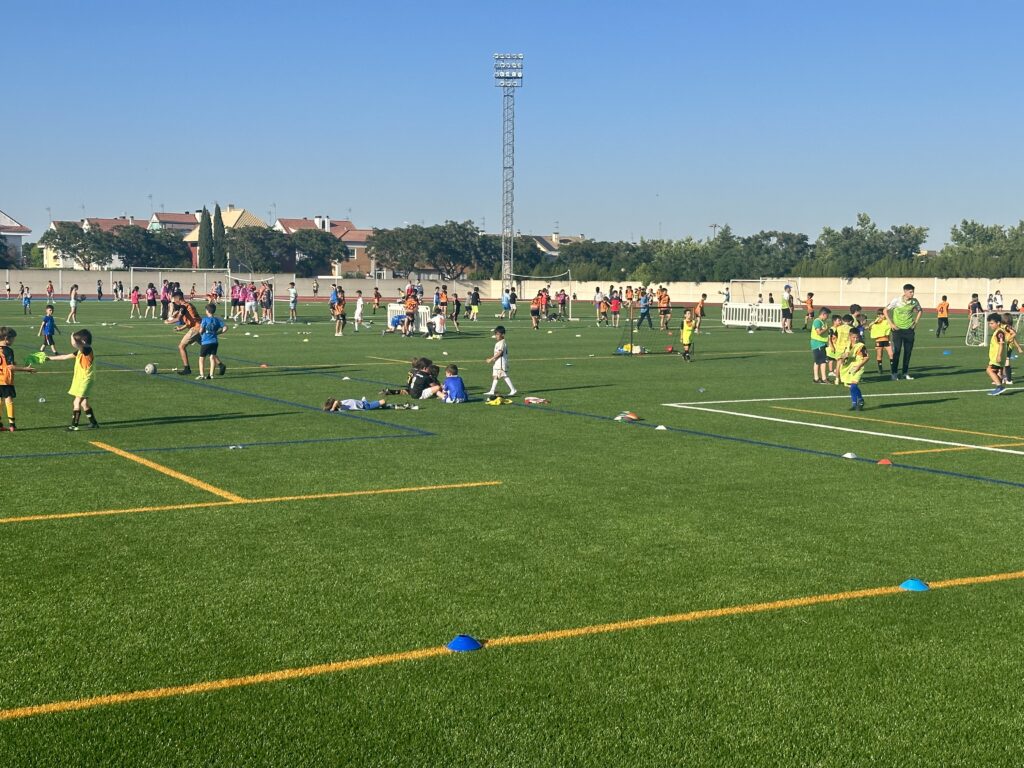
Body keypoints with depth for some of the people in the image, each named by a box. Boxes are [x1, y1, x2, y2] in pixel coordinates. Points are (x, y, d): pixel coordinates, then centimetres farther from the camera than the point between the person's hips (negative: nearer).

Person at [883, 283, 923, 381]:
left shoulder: (914, 302, -1)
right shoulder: (896, 300, -12)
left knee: (908, 352, 6)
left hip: (909, 329, 4)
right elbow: (886, 311, -4)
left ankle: (906, 373, 16)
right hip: (898, 329, -4)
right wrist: (891, 324, -9)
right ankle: (894, 373, 3)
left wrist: (915, 322, 8)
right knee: (896, 351, -6)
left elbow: (920, 311, 19)